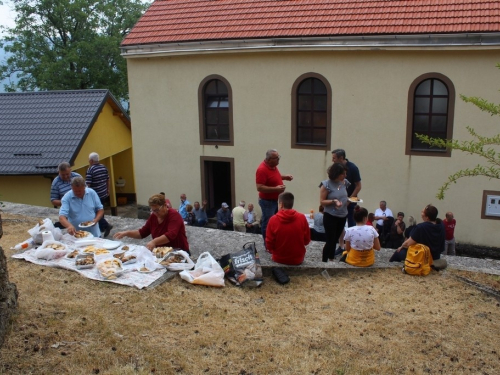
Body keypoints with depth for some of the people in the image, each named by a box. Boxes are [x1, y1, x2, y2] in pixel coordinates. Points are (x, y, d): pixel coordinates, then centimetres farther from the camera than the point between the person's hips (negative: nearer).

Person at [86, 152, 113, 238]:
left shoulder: (90, 170, -17)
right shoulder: (103, 167, 3)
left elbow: (88, 184, -19)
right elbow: (107, 179, 12)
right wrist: (108, 190, 24)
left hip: (96, 196, -7)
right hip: (104, 194, 7)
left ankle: (106, 225, -9)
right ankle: (101, 228, 28)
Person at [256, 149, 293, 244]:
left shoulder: (272, 166, 1)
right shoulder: (262, 169, -27)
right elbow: (259, 187, -29)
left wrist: (284, 177, 4)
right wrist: (276, 189, -31)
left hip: (275, 200, 9)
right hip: (267, 201, -9)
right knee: (268, 224, 3)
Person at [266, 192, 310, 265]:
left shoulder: (273, 220, -16)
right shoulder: (302, 218, -12)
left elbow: (269, 245, -9)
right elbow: (307, 241, -2)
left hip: (278, 259, 0)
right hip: (298, 259, 1)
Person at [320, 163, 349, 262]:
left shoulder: (344, 183, 2)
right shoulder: (326, 184, -14)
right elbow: (322, 202, -12)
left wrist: (350, 200, 0)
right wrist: (334, 201, -25)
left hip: (342, 216, 6)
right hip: (330, 216, -5)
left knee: (335, 240, 16)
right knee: (330, 241, -2)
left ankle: (331, 260, 28)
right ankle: (324, 261, 10)